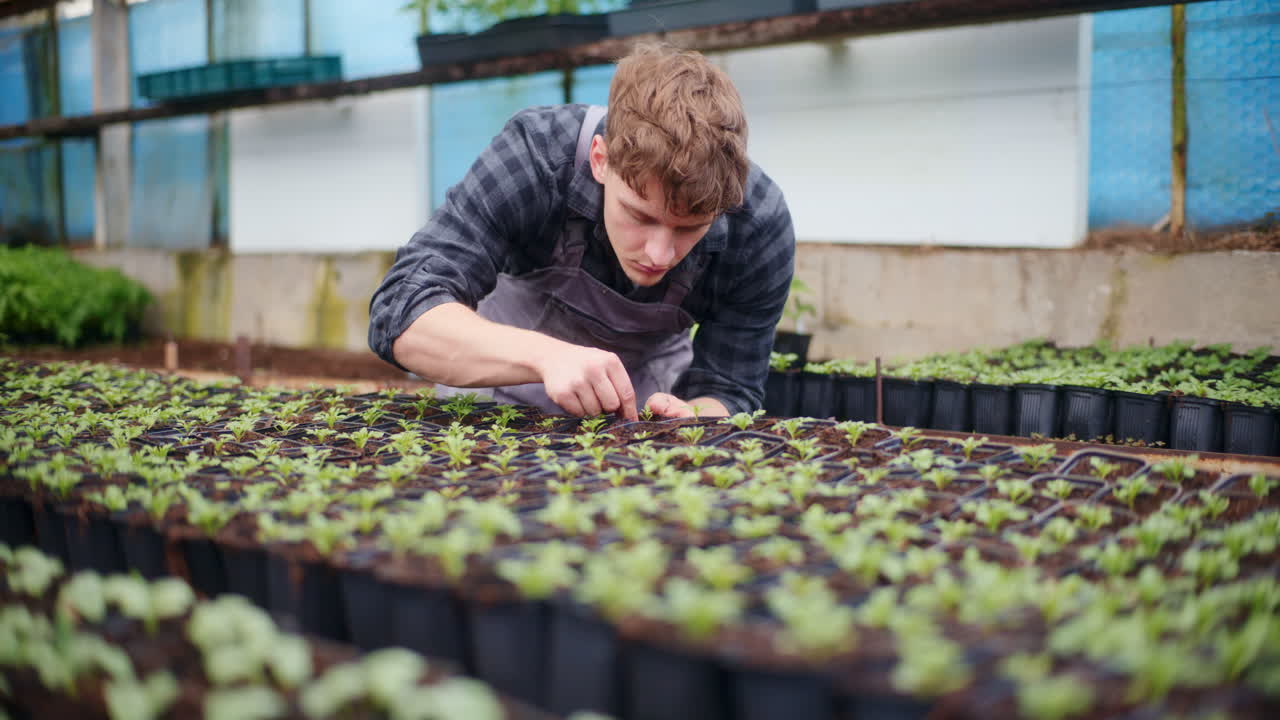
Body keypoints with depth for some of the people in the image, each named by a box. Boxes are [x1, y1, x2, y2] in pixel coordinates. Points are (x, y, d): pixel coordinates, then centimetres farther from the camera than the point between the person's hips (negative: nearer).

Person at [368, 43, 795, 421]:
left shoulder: (760, 226, -26)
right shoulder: (534, 156, -30)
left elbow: (729, 390, -17)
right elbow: (400, 314, -35)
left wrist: (687, 419, -41)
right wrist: (545, 355, -52)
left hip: (648, 398, 1)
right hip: (498, 384, 0)